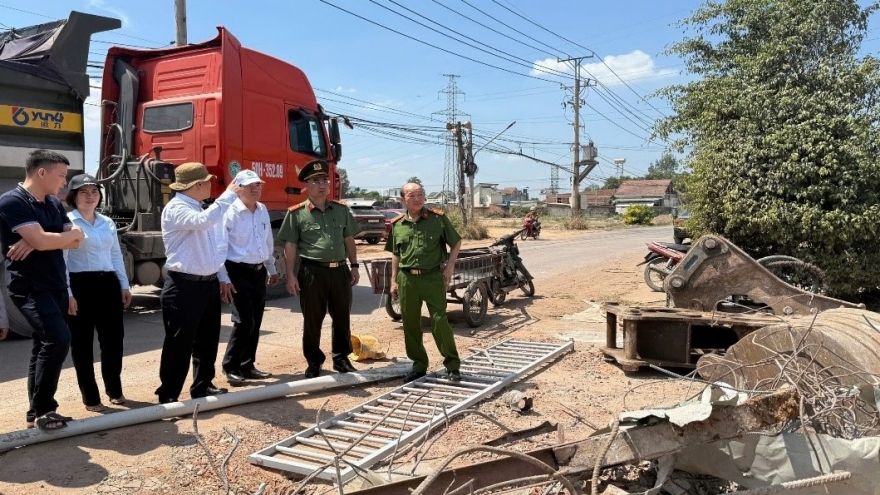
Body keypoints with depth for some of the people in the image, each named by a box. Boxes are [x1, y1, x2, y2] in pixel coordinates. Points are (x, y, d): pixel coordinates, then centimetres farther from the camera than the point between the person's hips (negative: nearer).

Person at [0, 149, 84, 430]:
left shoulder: (54, 204, 13)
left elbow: (76, 242, 4)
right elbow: (42, 240, -23)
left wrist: (35, 242, -12)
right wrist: (72, 233, -4)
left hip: (56, 285, 8)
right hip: (29, 286, -8)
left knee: (45, 345, 11)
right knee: (58, 339, -21)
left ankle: (37, 413, 19)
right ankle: (42, 410, -8)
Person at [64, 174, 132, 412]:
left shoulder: (107, 223, 14)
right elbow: (60, 260, -8)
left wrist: (124, 285, 12)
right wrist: (67, 293, -14)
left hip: (108, 284, 5)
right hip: (81, 285, -5)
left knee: (113, 338, 9)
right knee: (82, 342, 4)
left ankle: (114, 389, 27)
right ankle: (90, 397, 15)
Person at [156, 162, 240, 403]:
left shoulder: (202, 209, 15)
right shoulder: (176, 208, -13)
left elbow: (216, 241, 19)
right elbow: (204, 221, -33)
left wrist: (220, 274, 11)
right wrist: (229, 195, -25)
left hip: (209, 283, 9)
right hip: (185, 286, -9)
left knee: (207, 340, 16)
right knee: (179, 344, -3)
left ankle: (202, 386, 30)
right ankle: (168, 396, 7)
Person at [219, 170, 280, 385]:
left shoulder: (263, 211, 9)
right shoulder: (230, 213, -13)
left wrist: (272, 269, 22)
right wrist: (224, 278, -16)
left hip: (259, 272, 7)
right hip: (239, 272, -7)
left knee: (255, 322, 11)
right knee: (244, 321, -10)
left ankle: (247, 365, 23)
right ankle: (230, 366, 7)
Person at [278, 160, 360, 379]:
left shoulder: (341, 209, 9)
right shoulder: (297, 213, -3)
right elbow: (290, 247, -4)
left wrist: (354, 266, 10)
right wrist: (290, 276, -9)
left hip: (340, 270, 4)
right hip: (312, 272, -3)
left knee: (342, 318, 11)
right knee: (312, 320, 6)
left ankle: (341, 358, 25)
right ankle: (314, 362, 20)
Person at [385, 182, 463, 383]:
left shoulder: (438, 218, -3)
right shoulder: (397, 225, 6)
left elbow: (456, 243, 5)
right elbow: (396, 255, 15)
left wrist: (450, 265, -6)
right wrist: (394, 280, 11)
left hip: (433, 277, -3)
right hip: (407, 279, 3)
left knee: (440, 321, -4)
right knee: (410, 323, 8)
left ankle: (452, 364, 10)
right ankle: (419, 364, 23)